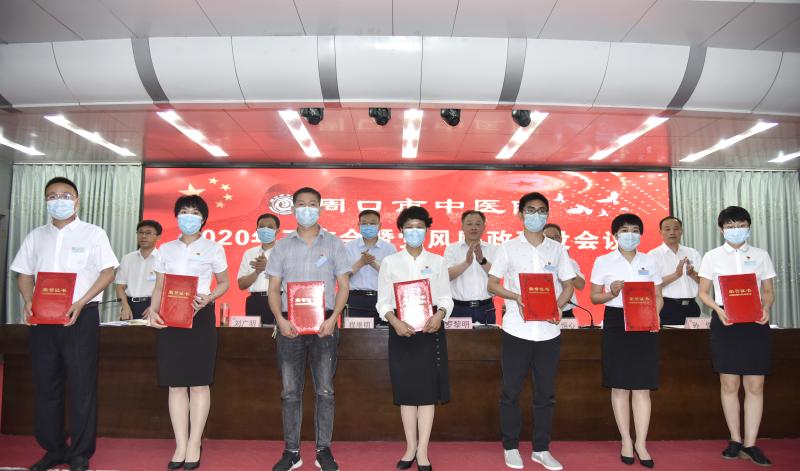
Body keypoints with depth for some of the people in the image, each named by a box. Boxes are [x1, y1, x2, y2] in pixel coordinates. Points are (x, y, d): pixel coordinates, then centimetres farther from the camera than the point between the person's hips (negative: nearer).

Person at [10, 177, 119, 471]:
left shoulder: (93, 234, 1)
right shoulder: (36, 237, 13)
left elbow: (108, 272, -4)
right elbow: (24, 274, 15)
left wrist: (80, 303, -14)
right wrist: (28, 303, -5)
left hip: (81, 317, -4)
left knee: (82, 387, 0)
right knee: (45, 386, 9)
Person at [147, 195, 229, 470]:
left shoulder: (212, 248, 4)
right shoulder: (166, 249, 13)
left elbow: (224, 283, 8)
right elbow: (159, 287, 14)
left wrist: (208, 298, -12)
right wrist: (153, 311, -4)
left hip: (200, 316, -3)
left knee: (199, 382, 0)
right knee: (175, 383, 3)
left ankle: (194, 444, 9)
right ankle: (180, 445, 10)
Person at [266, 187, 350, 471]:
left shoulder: (333, 243, 6)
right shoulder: (282, 246, 10)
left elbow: (344, 285, 3)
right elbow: (273, 288, 7)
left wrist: (333, 318, -11)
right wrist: (280, 319, -9)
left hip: (323, 324, -1)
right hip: (289, 324, 1)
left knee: (324, 390, 3)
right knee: (290, 391, 5)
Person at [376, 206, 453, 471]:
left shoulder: (437, 261, 8)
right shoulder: (390, 262, 6)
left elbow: (446, 297, 5)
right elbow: (383, 300, 2)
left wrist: (439, 315, -17)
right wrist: (394, 321, -16)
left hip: (430, 329, 0)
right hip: (401, 330, 0)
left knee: (428, 391, 0)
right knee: (406, 390, 4)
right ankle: (410, 448, 16)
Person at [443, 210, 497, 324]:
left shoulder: (492, 249, 7)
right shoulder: (451, 249, 4)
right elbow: (447, 275, -11)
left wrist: (482, 260, -23)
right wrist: (467, 262, -26)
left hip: (486, 309, 1)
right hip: (459, 309, -1)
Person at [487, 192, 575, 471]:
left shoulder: (557, 250, 9)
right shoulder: (509, 248, 2)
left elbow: (568, 286, 11)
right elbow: (493, 284, 1)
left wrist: (557, 306, -9)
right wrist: (516, 297, -17)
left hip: (549, 330, 2)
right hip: (517, 330, -2)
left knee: (545, 393, 9)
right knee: (511, 391, 4)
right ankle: (511, 447, 19)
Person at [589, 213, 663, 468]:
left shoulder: (650, 261, 10)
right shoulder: (603, 261, 3)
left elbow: (658, 297, 11)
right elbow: (594, 296, 4)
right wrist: (611, 293, -16)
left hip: (644, 325, 2)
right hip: (616, 323, -1)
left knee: (642, 387, 1)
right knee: (620, 386, 4)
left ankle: (641, 443, 11)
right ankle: (626, 440, 17)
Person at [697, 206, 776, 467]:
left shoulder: (761, 255, 9)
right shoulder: (712, 257, 4)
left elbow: (769, 291, 11)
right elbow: (703, 292, 5)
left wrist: (766, 308, -10)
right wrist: (718, 309, -13)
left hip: (755, 322, 1)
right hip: (725, 321, -1)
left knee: (755, 385, 1)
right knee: (729, 384, 3)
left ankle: (750, 444, 9)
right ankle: (735, 440, 16)